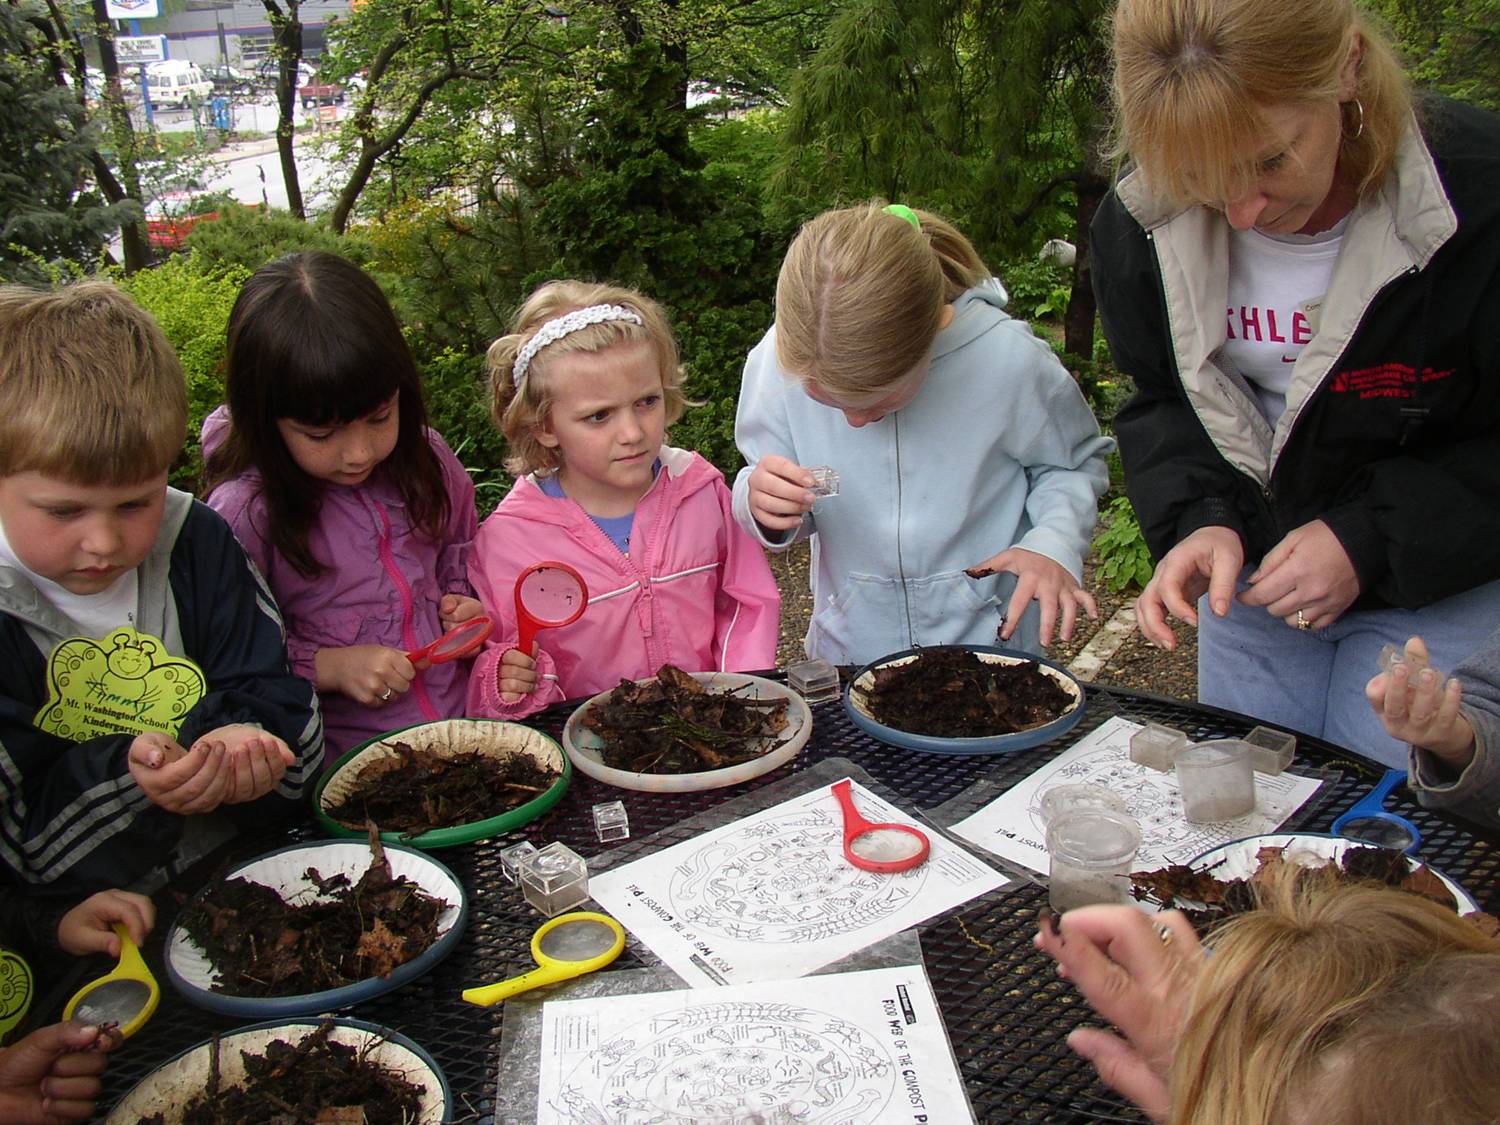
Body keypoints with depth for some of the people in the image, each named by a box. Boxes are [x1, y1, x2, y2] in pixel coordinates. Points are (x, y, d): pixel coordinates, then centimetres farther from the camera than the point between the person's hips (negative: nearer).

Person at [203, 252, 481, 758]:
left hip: (466, 717, 5)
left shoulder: (426, 461, 4)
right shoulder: (245, 512, -10)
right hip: (345, 751, -5)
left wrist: (465, 605, 3)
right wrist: (329, 666, -16)